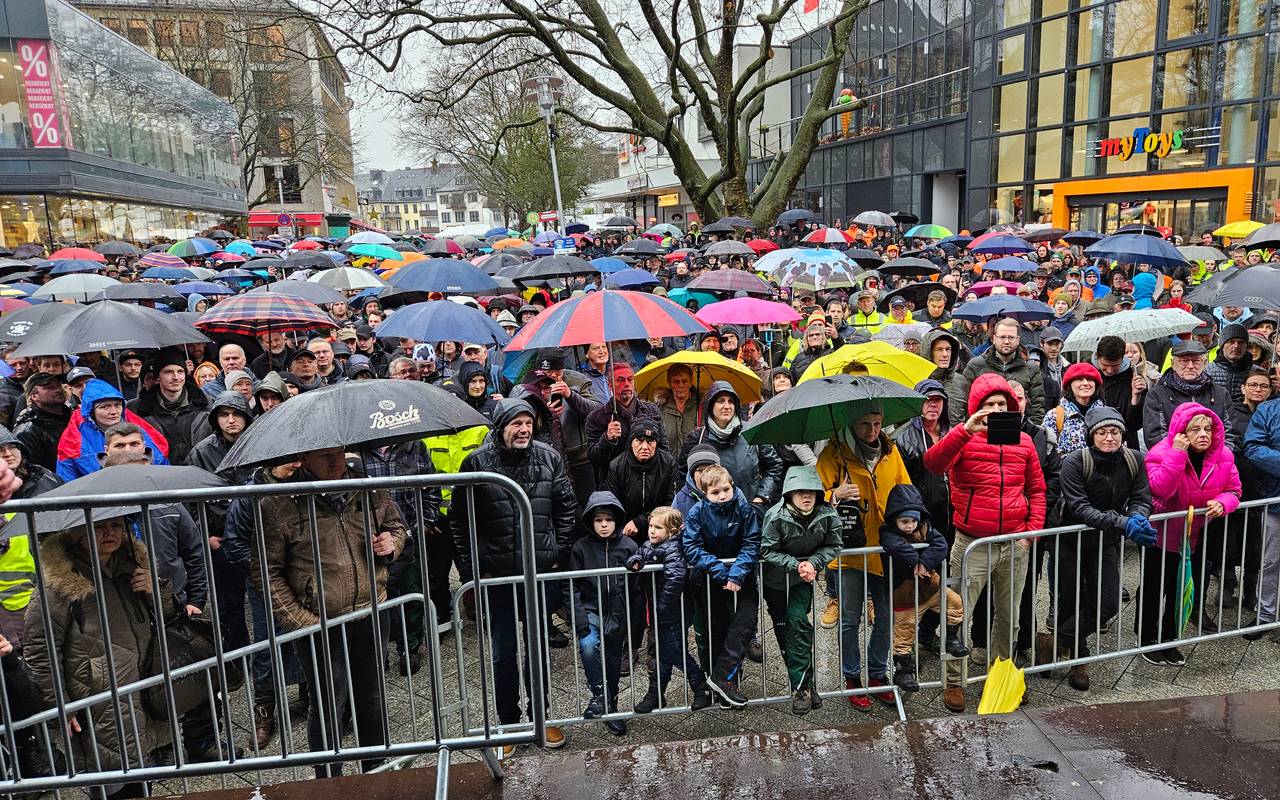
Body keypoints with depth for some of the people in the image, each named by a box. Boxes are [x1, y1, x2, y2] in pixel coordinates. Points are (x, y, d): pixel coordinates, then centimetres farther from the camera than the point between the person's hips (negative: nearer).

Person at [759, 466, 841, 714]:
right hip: (775, 579, 0)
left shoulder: (827, 515, -19)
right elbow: (767, 551, -17)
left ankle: (801, 686, -5)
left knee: (797, 621, -14)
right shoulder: (776, 517, -26)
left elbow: (832, 546, -6)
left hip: (803, 577, 1)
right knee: (783, 628, 4)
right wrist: (795, 565, -28)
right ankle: (805, 684, 18)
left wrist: (812, 563, -23)